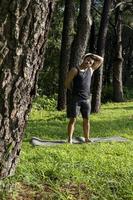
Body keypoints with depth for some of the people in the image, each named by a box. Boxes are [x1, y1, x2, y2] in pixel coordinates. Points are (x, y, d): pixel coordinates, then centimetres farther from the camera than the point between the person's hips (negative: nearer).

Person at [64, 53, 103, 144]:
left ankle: (87, 138, 16)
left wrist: (92, 55, 8)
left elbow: (101, 60, 16)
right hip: (75, 98, -5)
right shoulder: (75, 70, -5)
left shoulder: (91, 70, 10)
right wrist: (74, 90, 6)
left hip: (87, 99, 5)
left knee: (86, 119, 9)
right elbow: (67, 83, -3)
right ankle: (70, 139, -5)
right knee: (73, 119, -5)